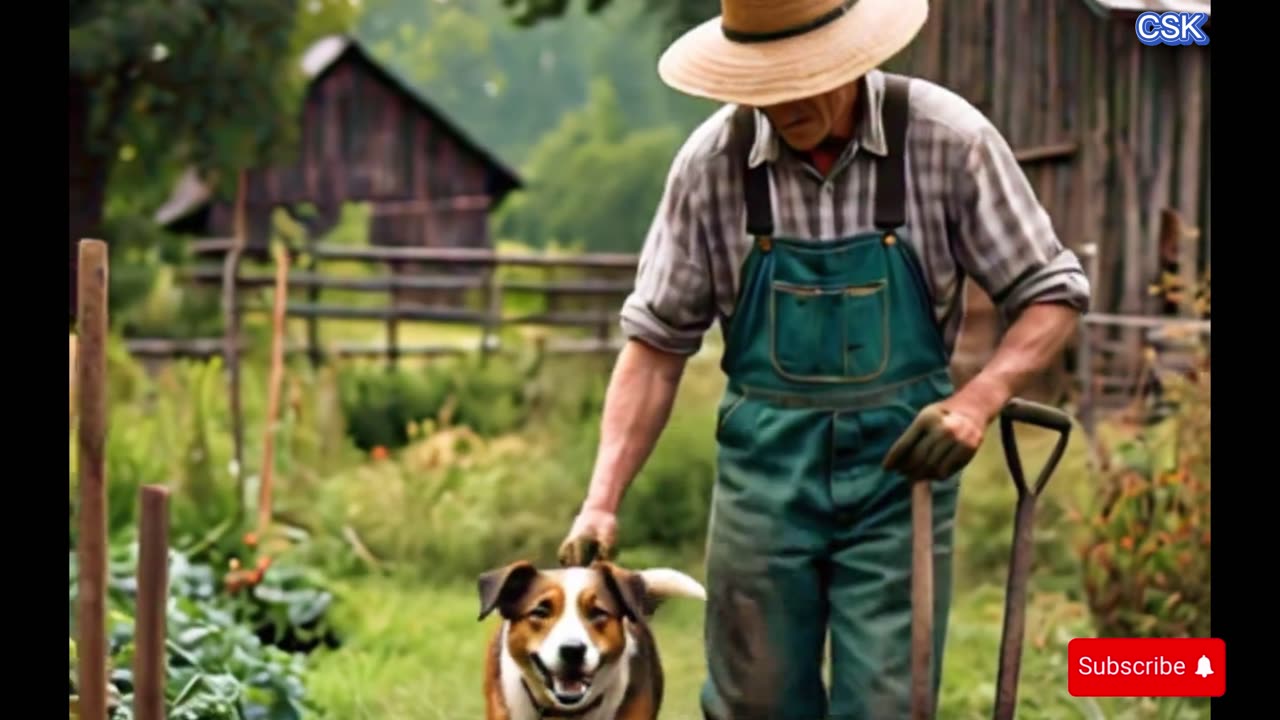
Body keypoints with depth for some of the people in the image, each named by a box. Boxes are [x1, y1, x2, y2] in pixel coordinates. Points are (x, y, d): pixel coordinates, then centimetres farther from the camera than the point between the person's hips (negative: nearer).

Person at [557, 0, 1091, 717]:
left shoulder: (946, 138, -11)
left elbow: (1053, 293, -2)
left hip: (899, 472, -2)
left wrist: (978, 400, -19)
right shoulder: (713, 160, -6)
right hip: (765, 472, 2)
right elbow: (658, 341, 0)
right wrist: (604, 500, -8)